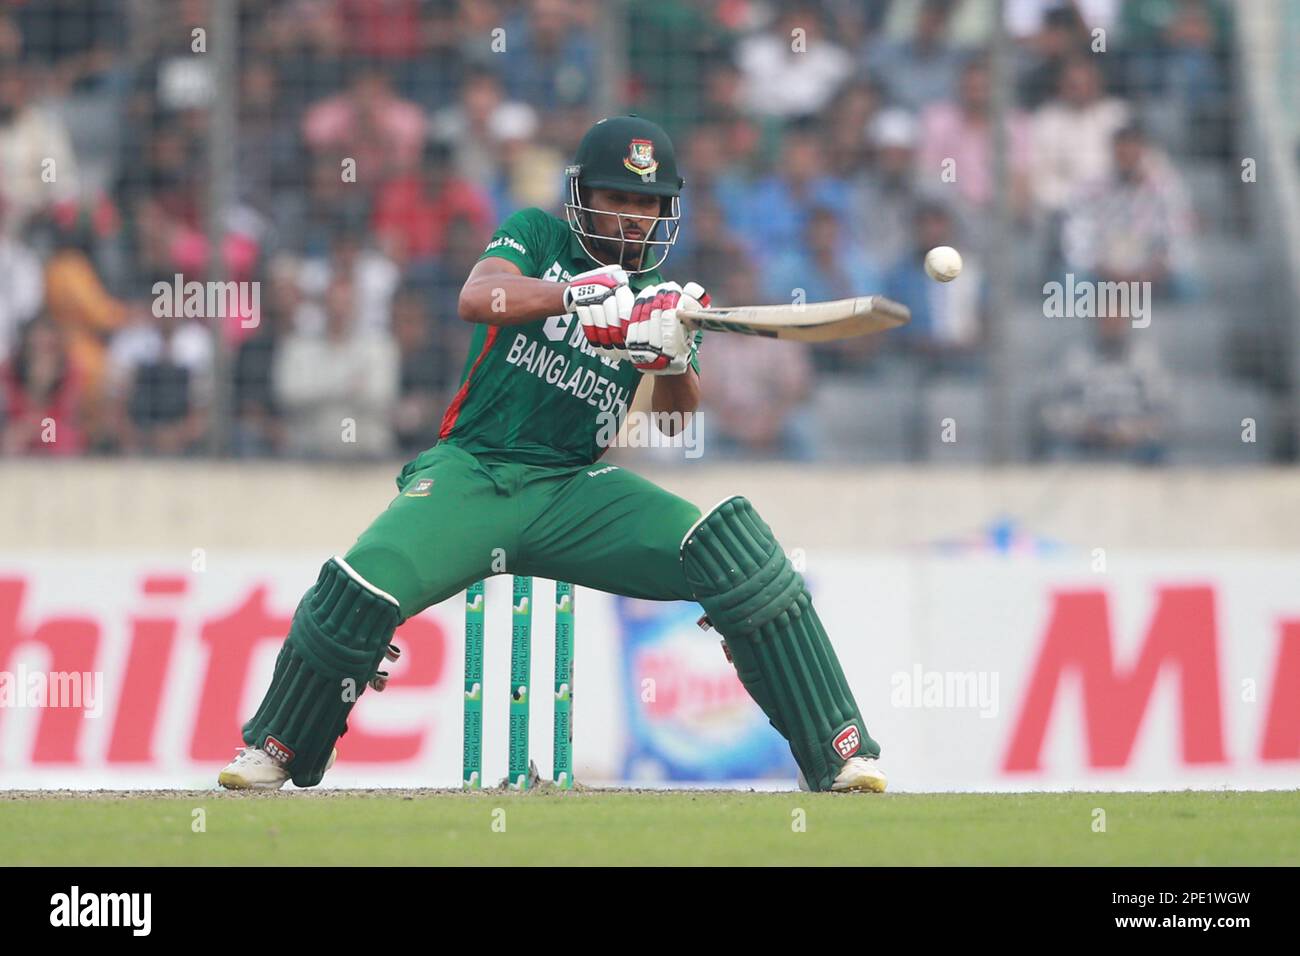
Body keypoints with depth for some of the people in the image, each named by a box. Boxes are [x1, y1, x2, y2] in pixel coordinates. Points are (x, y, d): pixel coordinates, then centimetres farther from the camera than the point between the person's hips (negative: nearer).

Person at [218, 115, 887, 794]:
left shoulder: (658, 298, 13)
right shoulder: (538, 236, 6)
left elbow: (674, 419, -1)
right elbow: (475, 299, -16)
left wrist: (673, 361, -24)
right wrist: (574, 295, -33)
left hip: (572, 489, 2)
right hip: (472, 470, -2)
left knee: (730, 547, -21)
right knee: (360, 590, -27)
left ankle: (838, 753, -15)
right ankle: (274, 750, 0)